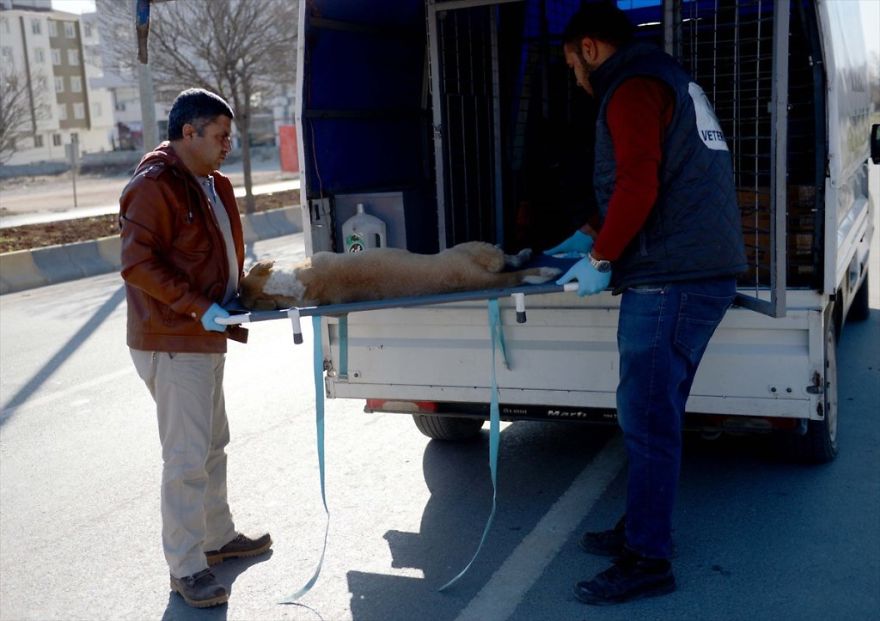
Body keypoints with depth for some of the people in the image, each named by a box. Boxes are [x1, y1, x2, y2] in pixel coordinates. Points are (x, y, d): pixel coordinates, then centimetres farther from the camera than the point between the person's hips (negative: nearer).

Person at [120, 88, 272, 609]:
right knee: (188, 458, -5)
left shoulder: (213, 186, 13)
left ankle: (218, 536, 36)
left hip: (206, 339, 10)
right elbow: (138, 263, -22)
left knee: (213, 444, 20)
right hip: (173, 342, -10)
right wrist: (198, 307, -26)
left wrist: (238, 297, 7)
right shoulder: (154, 188, -16)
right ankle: (186, 567, 6)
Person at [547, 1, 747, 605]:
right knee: (655, 415, 17)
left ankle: (647, 561, 3)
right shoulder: (671, 80, 23)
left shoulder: (633, 89, -9)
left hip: (671, 283, -10)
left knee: (647, 420, -5)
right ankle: (644, 528, 28)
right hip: (705, 273, 10)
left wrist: (601, 259, -8)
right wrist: (593, 235, 31)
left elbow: (637, 188, -20)